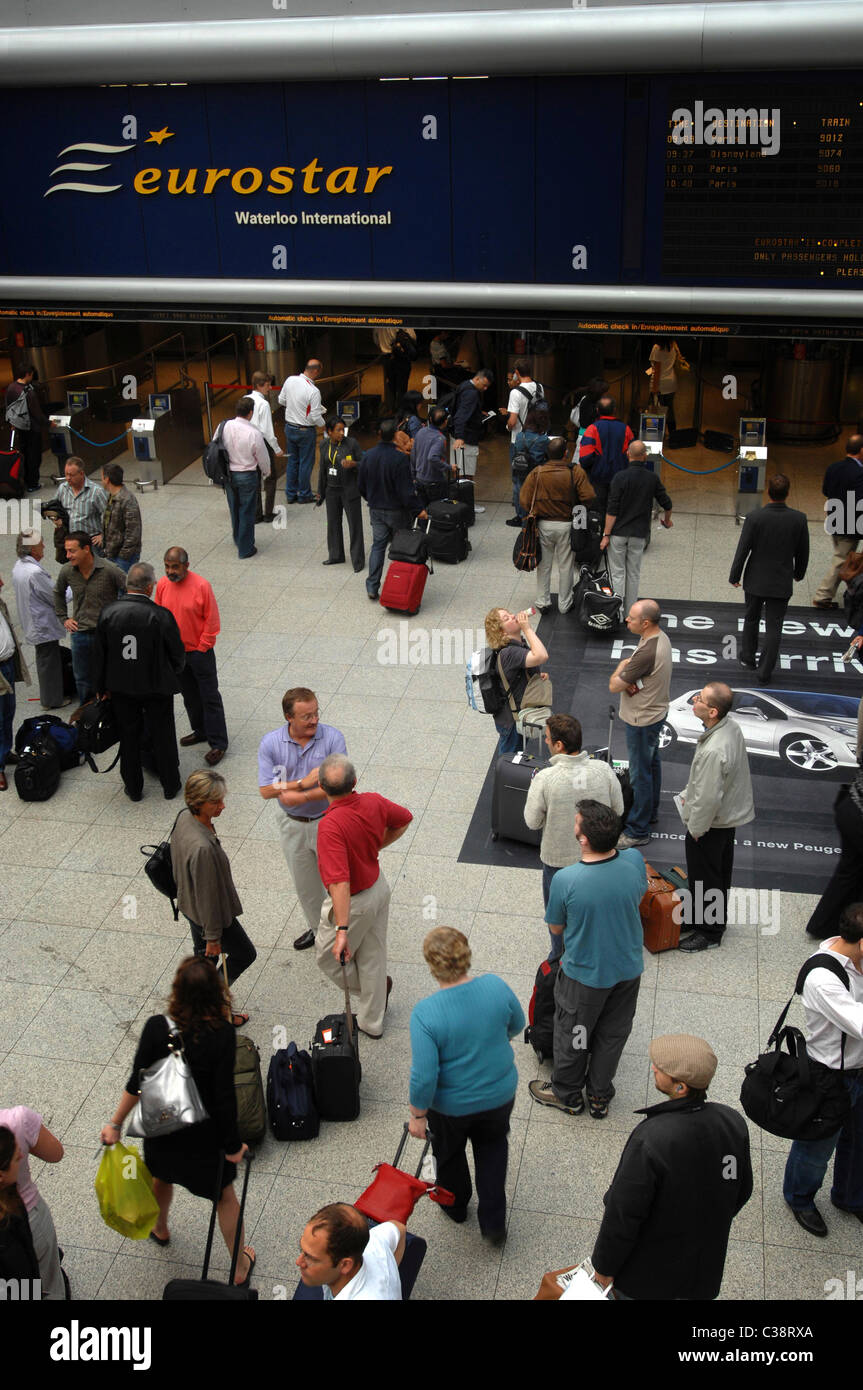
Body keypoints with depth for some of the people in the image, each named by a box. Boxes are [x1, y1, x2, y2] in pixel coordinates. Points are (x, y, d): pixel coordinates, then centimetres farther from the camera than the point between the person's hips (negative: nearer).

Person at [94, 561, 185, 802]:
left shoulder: (108, 613, -12)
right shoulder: (161, 616, -21)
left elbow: (99, 655, -3)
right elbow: (177, 655, -11)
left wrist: (102, 687, 11)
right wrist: (171, 674, 12)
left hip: (121, 687, 3)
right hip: (157, 687, -2)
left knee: (129, 737, 18)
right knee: (163, 737, 15)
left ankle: (133, 788, 30)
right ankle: (170, 786, 29)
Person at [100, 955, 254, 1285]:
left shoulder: (156, 1027, -21)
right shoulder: (222, 1034, -27)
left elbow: (136, 1084, -12)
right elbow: (224, 1096, -21)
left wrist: (116, 1124, 4)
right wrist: (233, 1145, -8)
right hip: (204, 1134, -3)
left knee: (162, 1177, 34)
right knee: (225, 1195, 21)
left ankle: (160, 1230, 63)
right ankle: (240, 1266, 38)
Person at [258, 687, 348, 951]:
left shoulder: (332, 738, -18)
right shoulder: (271, 743, -13)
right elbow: (266, 790, -16)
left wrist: (302, 797, -26)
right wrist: (304, 783, -25)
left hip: (327, 821, -3)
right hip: (292, 824, 3)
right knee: (304, 884, 21)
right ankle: (316, 928, 43)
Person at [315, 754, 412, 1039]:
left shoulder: (331, 825, -36)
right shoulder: (373, 801, -15)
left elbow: (340, 883, -40)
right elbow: (404, 818, 7)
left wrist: (342, 930, -38)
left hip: (354, 901, -7)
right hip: (379, 886, 7)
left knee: (329, 958, 22)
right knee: (373, 956, 23)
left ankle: (377, 987, 42)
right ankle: (372, 1022, 40)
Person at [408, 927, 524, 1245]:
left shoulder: (425, 1013, -32)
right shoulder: (496, 986, -22)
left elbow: (424, 1076, -27)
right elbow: (516, 1026, -2)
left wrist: (417, 1115, -10)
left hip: (451, 1106, -2)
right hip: (500, 1093, 3)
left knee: (449, 1150, 29)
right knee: (492, 1144, 32)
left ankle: (455, 1205, 55)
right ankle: (494, 1222, 35)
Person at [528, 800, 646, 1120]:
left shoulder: (565, 880, -32)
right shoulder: (634, 861, -21)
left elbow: (556, 928, -13)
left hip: (585, 975, -4)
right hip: (628, 969, 4)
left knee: (573, 1034, 22)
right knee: (612, 1034, 25)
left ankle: (567, 1095, 44)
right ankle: (600, 1098, 44)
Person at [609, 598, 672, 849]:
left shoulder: (647, 653, -34)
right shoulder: (660, 637, -3)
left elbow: (613, 686, -26)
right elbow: (630, 662, 9)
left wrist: (621, 668, -6)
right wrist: (629, 679, -12)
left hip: (642, 720, -10)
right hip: (656, 712, 10)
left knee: (640, 773, 2)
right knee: (651, 763, 25)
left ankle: (637, 830, 14)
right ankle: (650, 811, 44)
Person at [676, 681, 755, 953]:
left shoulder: (714, 750, -38)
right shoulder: (731, 725, -8)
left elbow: (708, 798, -30)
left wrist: (696, 828, -15)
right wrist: (689, 791, 17)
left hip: (710, 822, -9)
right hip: (729, 814, 9)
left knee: (704, 878, 11)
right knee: (720, 871, 26)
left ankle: (709, 932, 30)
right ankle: (716, 918, 46)